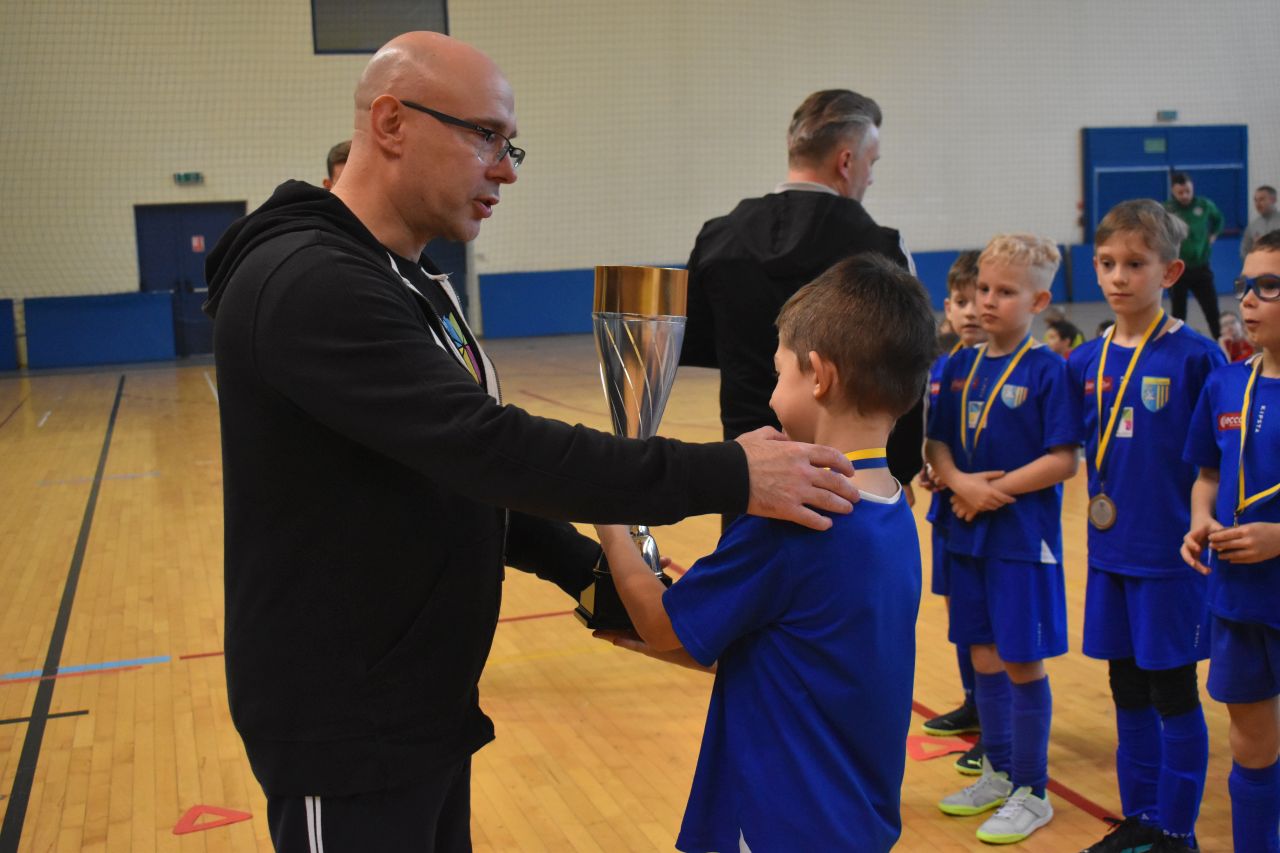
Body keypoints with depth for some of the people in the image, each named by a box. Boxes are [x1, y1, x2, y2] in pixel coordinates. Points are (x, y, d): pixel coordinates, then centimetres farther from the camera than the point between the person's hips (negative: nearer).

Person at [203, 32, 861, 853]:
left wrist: (591, 572, 1)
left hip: (423, 709, 9)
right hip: (345, 729, -9)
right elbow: (486, 448, -30)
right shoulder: (309, 284, -21)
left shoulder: (407, 282, 11)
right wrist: (724, 476, -28)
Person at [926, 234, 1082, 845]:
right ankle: (998, 774, 31)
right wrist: (959, 483, -13)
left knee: (1022, 659, 2)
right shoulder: (960, 367, 6)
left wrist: (993, 489, -16)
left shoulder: (1047, 370, -10)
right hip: (968, 535, 6)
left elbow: (1063, 460, -15)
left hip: (1023, 537, -5)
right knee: (985, 654, 14)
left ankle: (1031, 793, 17)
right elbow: (937, 444, 7)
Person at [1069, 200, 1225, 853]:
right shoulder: (1087, 361, 3)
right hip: (1110, 552, 5)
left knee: (1173, 694, 7)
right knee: (1128, 690, 15)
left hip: (1171, 554, -5)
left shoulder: (1196, 356, -11)